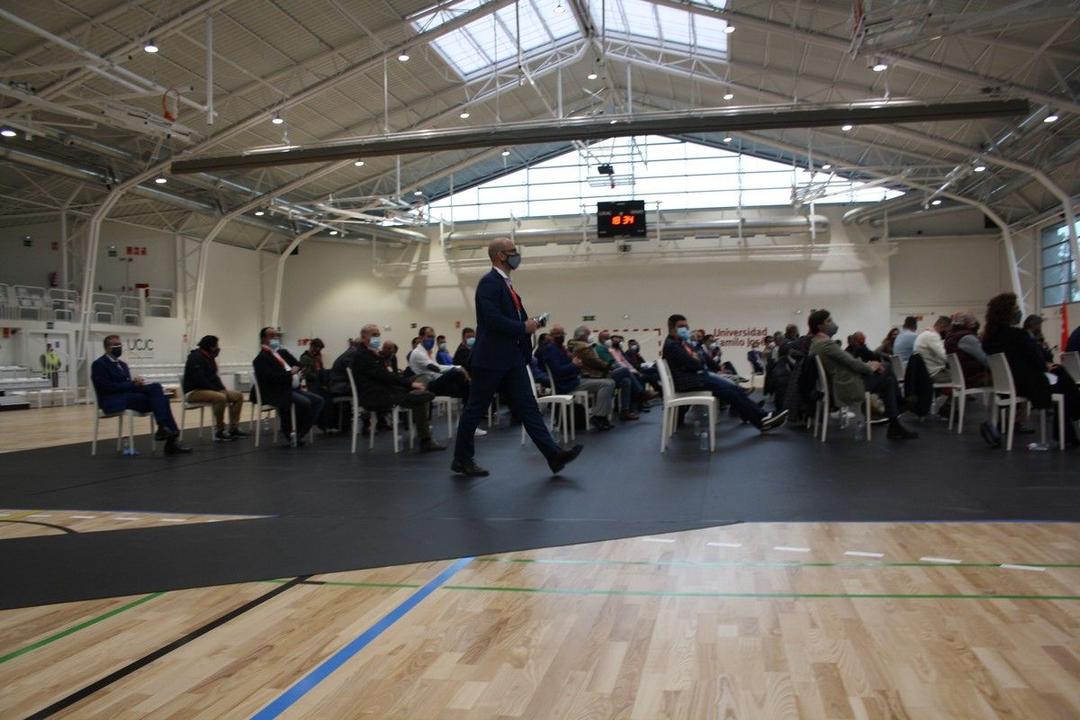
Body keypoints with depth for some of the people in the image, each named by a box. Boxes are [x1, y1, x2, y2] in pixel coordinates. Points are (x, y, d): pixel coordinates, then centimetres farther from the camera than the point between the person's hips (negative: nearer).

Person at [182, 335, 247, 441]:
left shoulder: (209, 358, 13)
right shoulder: (196, 357, -16)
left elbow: (213, 377, 14)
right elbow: (200, 379, -25)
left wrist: (222, 389, -3)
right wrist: (217, 390, -21)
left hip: (208, 389, 10)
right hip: (194, 391, -10)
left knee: (238, 396, -1)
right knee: (221, 398, -37)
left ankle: (233, 428, -1)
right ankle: (219, 431, -26)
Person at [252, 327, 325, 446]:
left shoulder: (283, 352, 19)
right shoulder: (261, 358, -7)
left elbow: (298, 364, 17)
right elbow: (271, 377, -21)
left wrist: (296, 368, -4)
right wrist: (290, 373, -21)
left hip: (292, 388, 9)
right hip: (276, 393, -9)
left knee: (318, 400, -5)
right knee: (304, 403, -28)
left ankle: (298, 433, -6)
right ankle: (291, 433, -8)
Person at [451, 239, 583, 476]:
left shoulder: (506, 284, 16)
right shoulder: (489, 282, -14)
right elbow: (492, 319, -23)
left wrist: (529, 323, 6)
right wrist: (524, 327, -15)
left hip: (512, 358, 9)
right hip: (491, 358, -9)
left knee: (528, 407, 3)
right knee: (475, 410, 3)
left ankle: (553, 455, 0)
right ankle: (462, 459, 16)